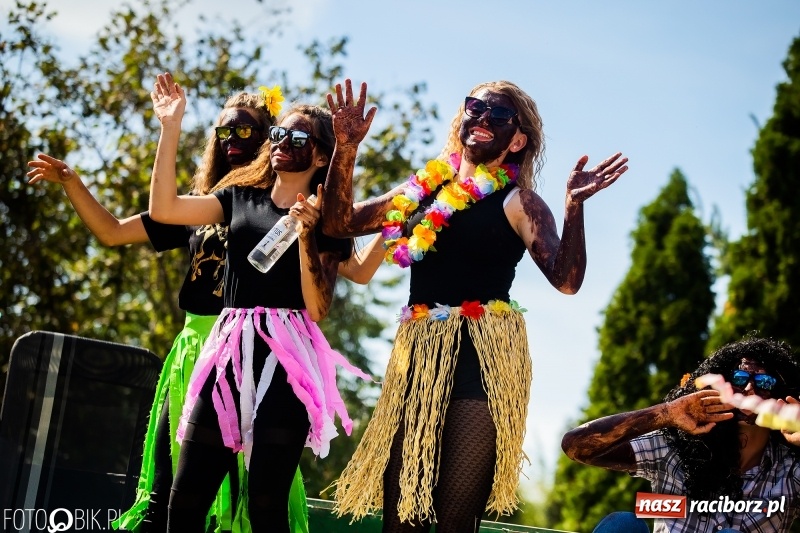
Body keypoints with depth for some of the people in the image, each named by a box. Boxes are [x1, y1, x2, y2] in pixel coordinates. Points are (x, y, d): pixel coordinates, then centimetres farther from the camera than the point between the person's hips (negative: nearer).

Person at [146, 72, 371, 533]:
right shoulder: (240, 197, 16)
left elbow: (317, 308, -5)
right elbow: (164, 208, 2)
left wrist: (305, 232, -15)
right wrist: (171, 126, 1)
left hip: (286, 359, -4)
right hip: (229, 349, 4)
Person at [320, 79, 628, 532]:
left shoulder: (517, 202, 2)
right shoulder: (423, 189, 16)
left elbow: (566, 279, -11)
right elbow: (339, 222, 13)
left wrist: (575, 207, -26)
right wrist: (346, 150, 1)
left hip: (480, 361, -4)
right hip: (418, 357, 5)